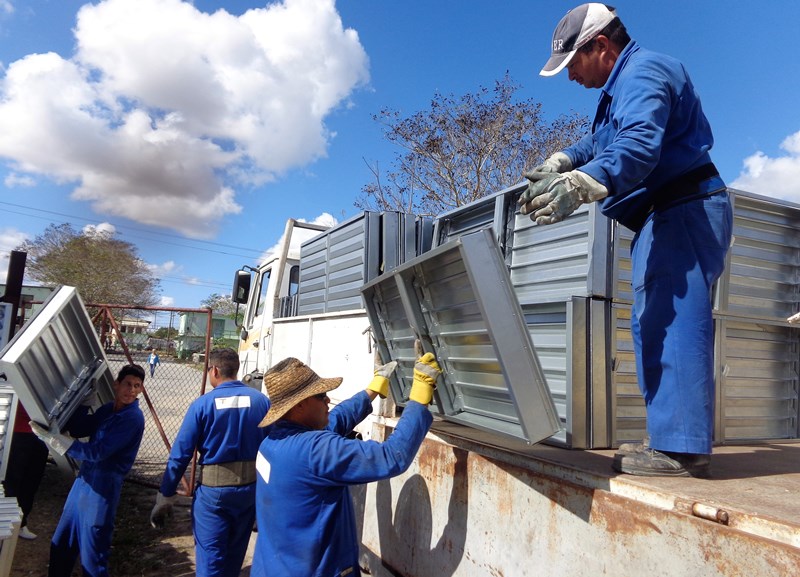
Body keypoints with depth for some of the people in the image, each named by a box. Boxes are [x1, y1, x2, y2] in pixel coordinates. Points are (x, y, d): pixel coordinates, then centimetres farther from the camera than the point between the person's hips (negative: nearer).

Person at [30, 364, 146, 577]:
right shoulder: (107, 409, 8)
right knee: (60, 543, 22)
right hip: (83, 480, 8)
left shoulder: (133, 418, -20)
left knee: (92, 553, 3)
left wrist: (55, 439, -20)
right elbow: (77, 429, 10)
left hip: (102, 488, -8)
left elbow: (98, 452, -23)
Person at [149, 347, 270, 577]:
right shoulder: (262, 400, -6)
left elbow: (180, 454, -10)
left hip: (213, 489, -3)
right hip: (251, 486, 3)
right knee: (234, 554, 23)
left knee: (210, 557, 9)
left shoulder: (202, 404, -11)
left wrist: (164, 498, 0)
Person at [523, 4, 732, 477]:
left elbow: (638, 147, -31)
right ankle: (670, 439, 15)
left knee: (672, 323, -17)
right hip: (666, 217, 11)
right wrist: (562, 161, 11)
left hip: (684, 213, -11)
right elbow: (601, 142, 29)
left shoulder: (643, 73, -13)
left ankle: (681, 448, -15)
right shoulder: (624, 84, 22)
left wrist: (578, 185, -45)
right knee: (652, 326, 9)